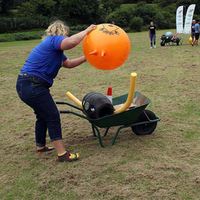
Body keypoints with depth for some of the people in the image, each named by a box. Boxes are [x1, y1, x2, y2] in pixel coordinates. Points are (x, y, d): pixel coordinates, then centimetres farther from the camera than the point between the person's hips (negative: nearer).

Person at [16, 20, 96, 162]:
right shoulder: (53, 40, -10)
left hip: (27, 85, 10)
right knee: (52, 116, -5)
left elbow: (68, 63, 25)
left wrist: (86, 58, 17)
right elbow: (72, 42, -30)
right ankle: (62, 154, -1)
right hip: (32, 86, -10)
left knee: (43, 115, 24)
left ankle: (40, 146, 40)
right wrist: (86, 31, -14)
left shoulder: (55, 49, 20)